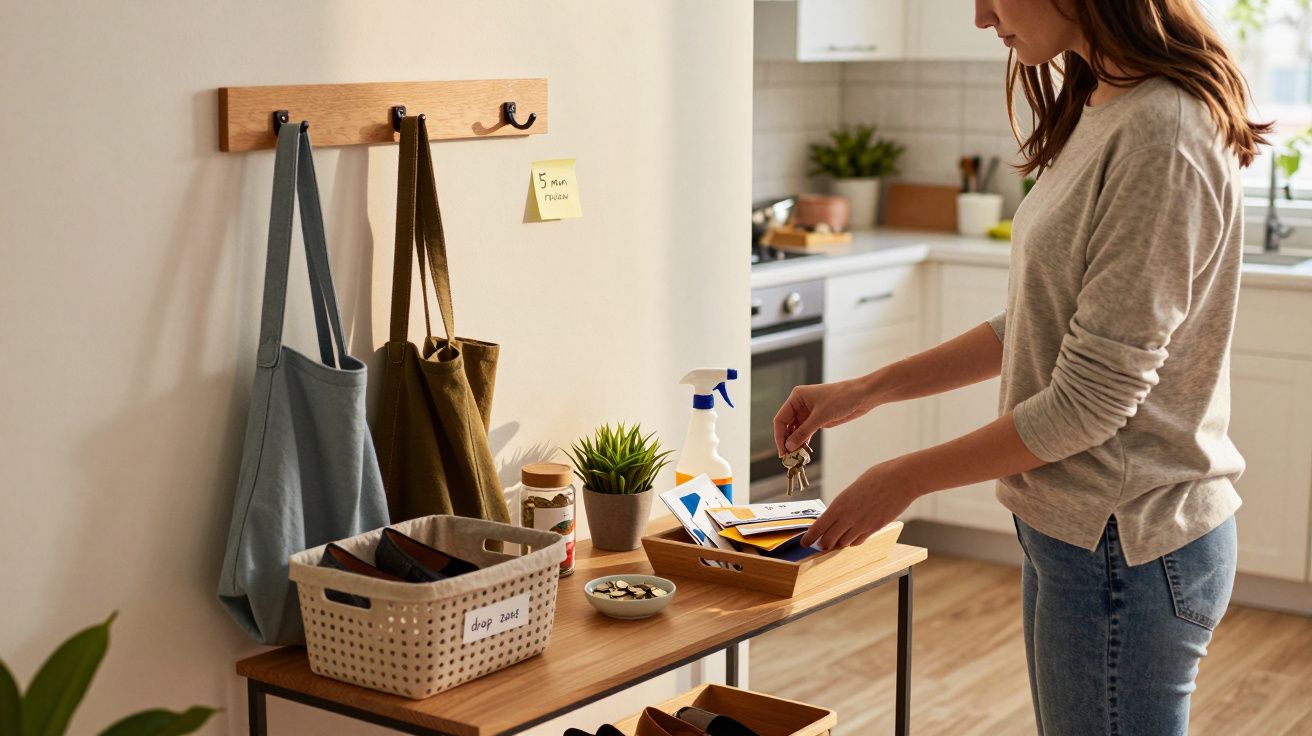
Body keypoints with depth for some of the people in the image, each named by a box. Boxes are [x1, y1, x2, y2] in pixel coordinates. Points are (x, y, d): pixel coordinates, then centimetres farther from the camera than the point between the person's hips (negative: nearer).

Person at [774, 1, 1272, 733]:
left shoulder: (1163, 137, -23)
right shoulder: (1102, 112, 7)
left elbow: (1090, 402, -22)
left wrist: (908, 479, -12)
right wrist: (865, 392, 10)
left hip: (1125, 549, -9)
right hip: (1076, 533, 9)